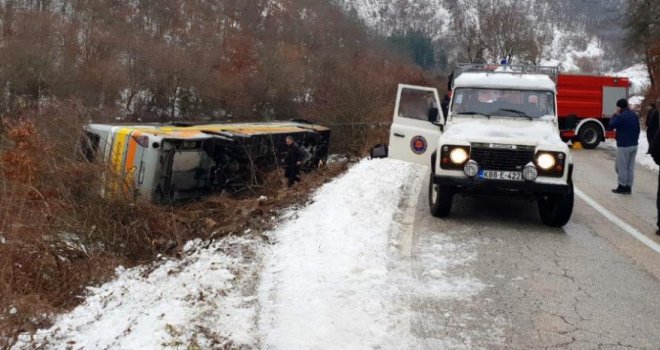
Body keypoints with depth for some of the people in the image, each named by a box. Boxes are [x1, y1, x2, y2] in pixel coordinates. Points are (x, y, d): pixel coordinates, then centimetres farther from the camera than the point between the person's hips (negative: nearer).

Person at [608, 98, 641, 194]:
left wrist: (616, 115, -1)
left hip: (624, 146, -8)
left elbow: (610, 126, -9)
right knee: (630, 167, 10)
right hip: (634, 145, 8)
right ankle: (628, 187, 13)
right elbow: (638, 129, 16)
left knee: (622, 167, 1)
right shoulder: (635, 115, 9)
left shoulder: (621, 116, -17)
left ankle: (622, 187, 6)